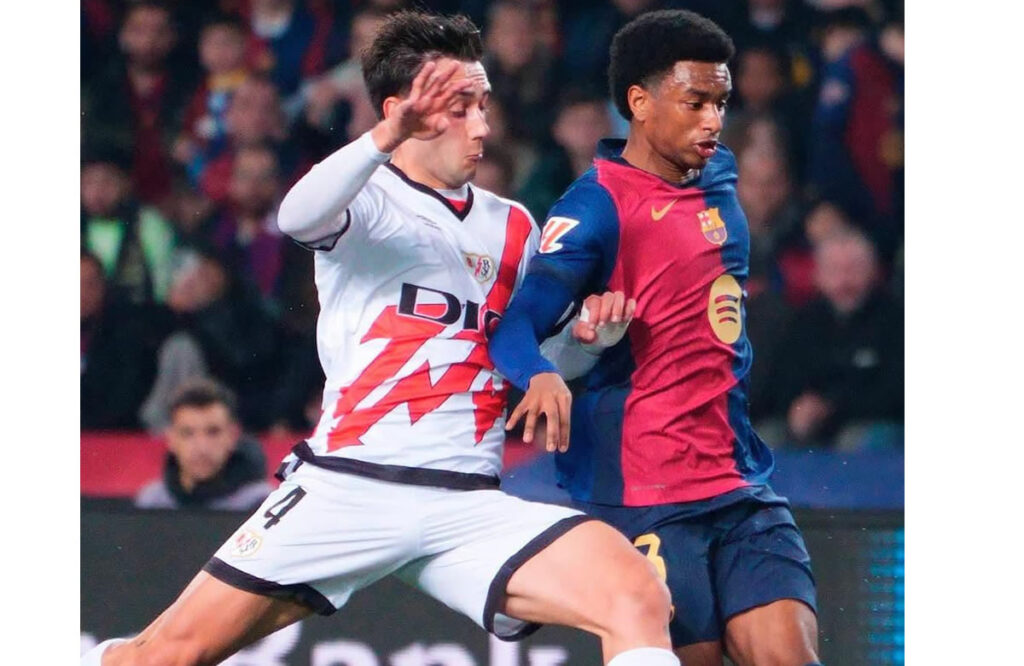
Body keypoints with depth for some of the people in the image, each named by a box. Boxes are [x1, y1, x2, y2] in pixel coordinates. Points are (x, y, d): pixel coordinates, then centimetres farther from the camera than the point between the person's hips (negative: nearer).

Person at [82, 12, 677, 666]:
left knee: (640, 600, -20)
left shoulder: (512, 227, 17)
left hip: (470, 509, 4)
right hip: (346, 487, -3)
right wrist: (387, 138, -40)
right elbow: (298, 217, -22)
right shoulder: (368, 198, 2)